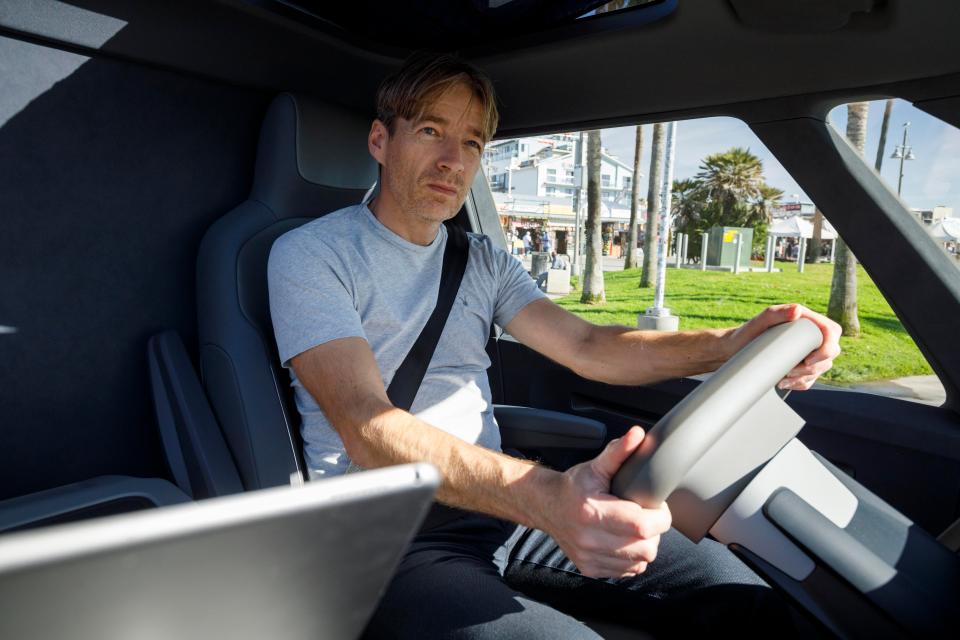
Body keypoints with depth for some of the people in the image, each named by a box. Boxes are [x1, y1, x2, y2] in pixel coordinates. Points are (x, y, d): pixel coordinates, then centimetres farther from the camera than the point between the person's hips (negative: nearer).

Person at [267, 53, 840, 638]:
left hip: (498, 498, 5)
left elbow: (586, 347, 1)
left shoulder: (483, 261, 11)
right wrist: (544, 496, -38)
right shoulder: (311, 254, -8)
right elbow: (367, 429, -22)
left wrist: (730, 345, -17)